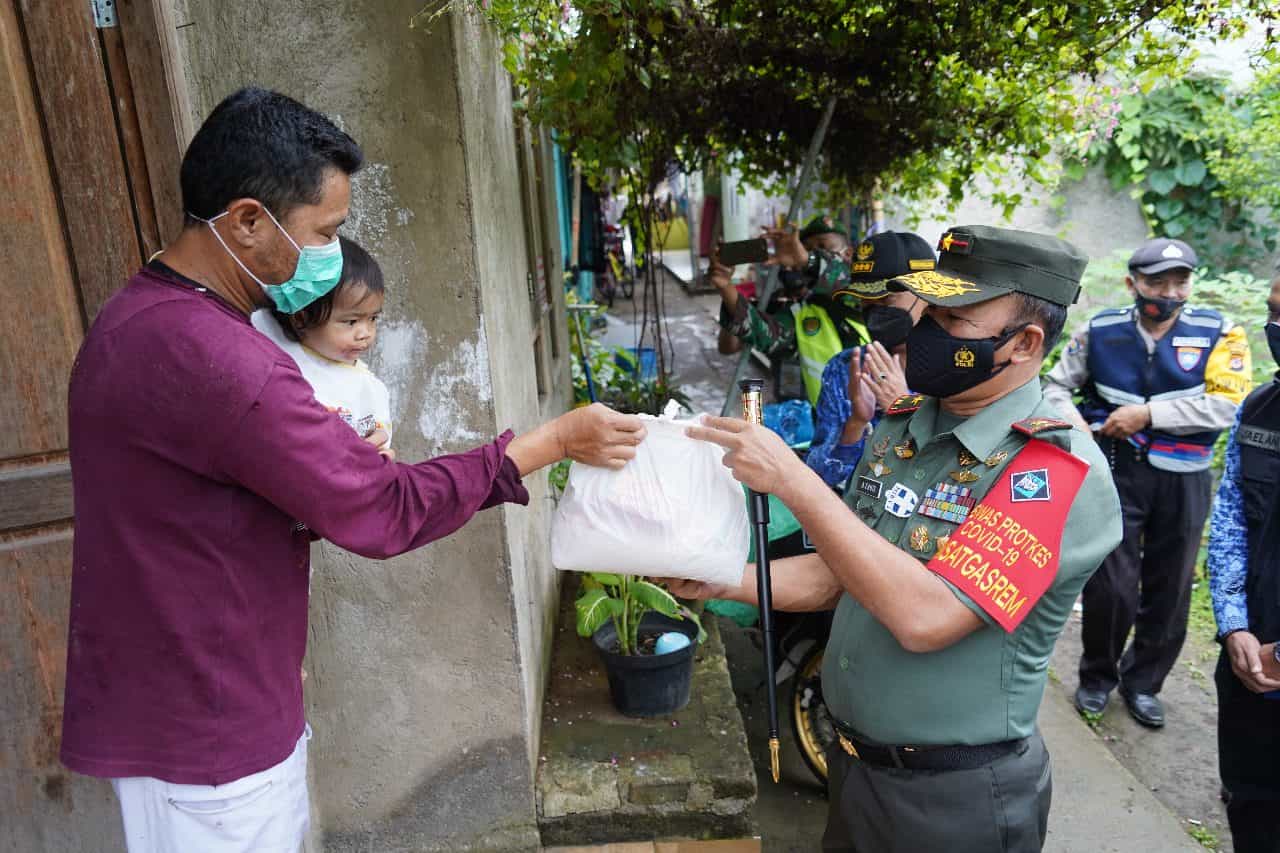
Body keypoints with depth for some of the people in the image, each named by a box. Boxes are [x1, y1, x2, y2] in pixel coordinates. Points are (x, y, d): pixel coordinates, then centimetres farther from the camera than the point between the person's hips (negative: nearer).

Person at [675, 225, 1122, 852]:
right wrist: (725, 581, -9)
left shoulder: (1057, 469, -22)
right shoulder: (901, 424, 0)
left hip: (957, 798, -6)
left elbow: (925, 617, -33)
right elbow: (833, 574, 6)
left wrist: (794, 482, -32)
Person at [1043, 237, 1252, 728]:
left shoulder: (1218, 334, -4)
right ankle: (1098, 675, 25)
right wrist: (1070, 420, -12)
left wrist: (1147, 415, -20)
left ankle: (1143, 682, 32)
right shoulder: (1102, 331, 0)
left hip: (1183, 480, 1)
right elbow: (1056, 385, 8)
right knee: (1110, 585, 0)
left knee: (1169, 589, 12)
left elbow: (1228, 404, -16)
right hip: (1116, 470, 0)